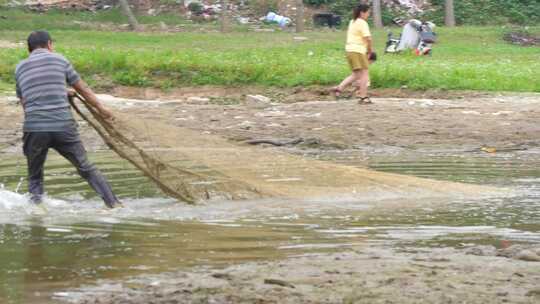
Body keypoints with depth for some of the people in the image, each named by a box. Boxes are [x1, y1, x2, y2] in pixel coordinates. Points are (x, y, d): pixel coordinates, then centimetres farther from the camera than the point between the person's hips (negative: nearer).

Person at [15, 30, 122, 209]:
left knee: (35, 178, 16)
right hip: (64, 126, 0)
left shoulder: (20, 68, 12)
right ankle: (113, 203, 10)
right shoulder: (59, 60, 8)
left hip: (34, 129, 0)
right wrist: (101, 108, 30)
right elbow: (82, 89, 17)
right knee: (86, 168, 12)